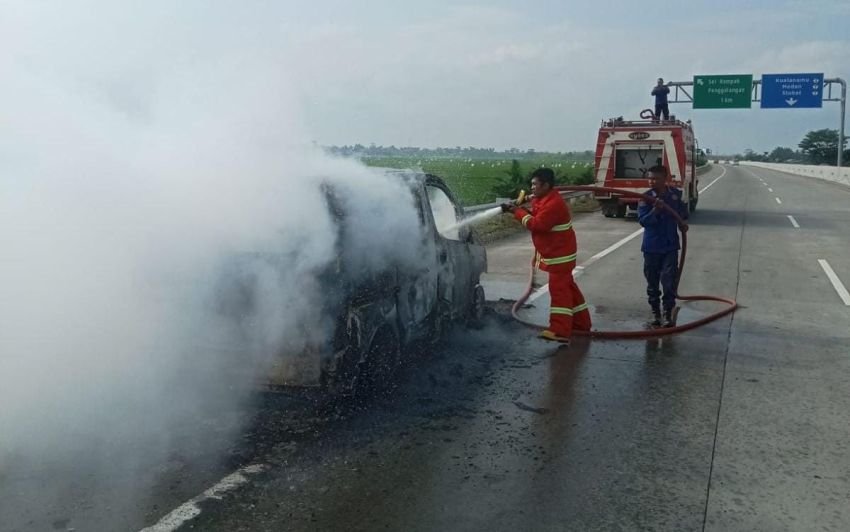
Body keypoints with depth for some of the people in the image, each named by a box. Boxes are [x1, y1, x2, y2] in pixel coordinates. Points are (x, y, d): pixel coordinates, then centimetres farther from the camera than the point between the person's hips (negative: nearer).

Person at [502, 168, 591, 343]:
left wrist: (518, 212, -16)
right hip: (555, 253, 11)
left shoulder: (554, 204, -25)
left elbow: (536, 224, -27)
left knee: (559, 289, -13)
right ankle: (581, 322, 28)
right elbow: (536, 218, 10)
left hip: (559, 254, -11)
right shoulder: (542, 199, 8)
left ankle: (560, 331, -15)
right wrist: (515, 208, -5)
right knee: (567, 286, 17)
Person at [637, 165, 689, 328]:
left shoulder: (676, 194, 0)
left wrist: (682, 222, 3)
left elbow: (683, 210, 20)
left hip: (670, 245, 1)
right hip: (651, 246, -1)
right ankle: (655, 313, 22)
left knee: (669, 281, -3)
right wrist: (655, 210, -32)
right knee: (652, 281, 8)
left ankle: (668, 314, 7)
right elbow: (642, 220, -17)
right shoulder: (646, 197, -8)